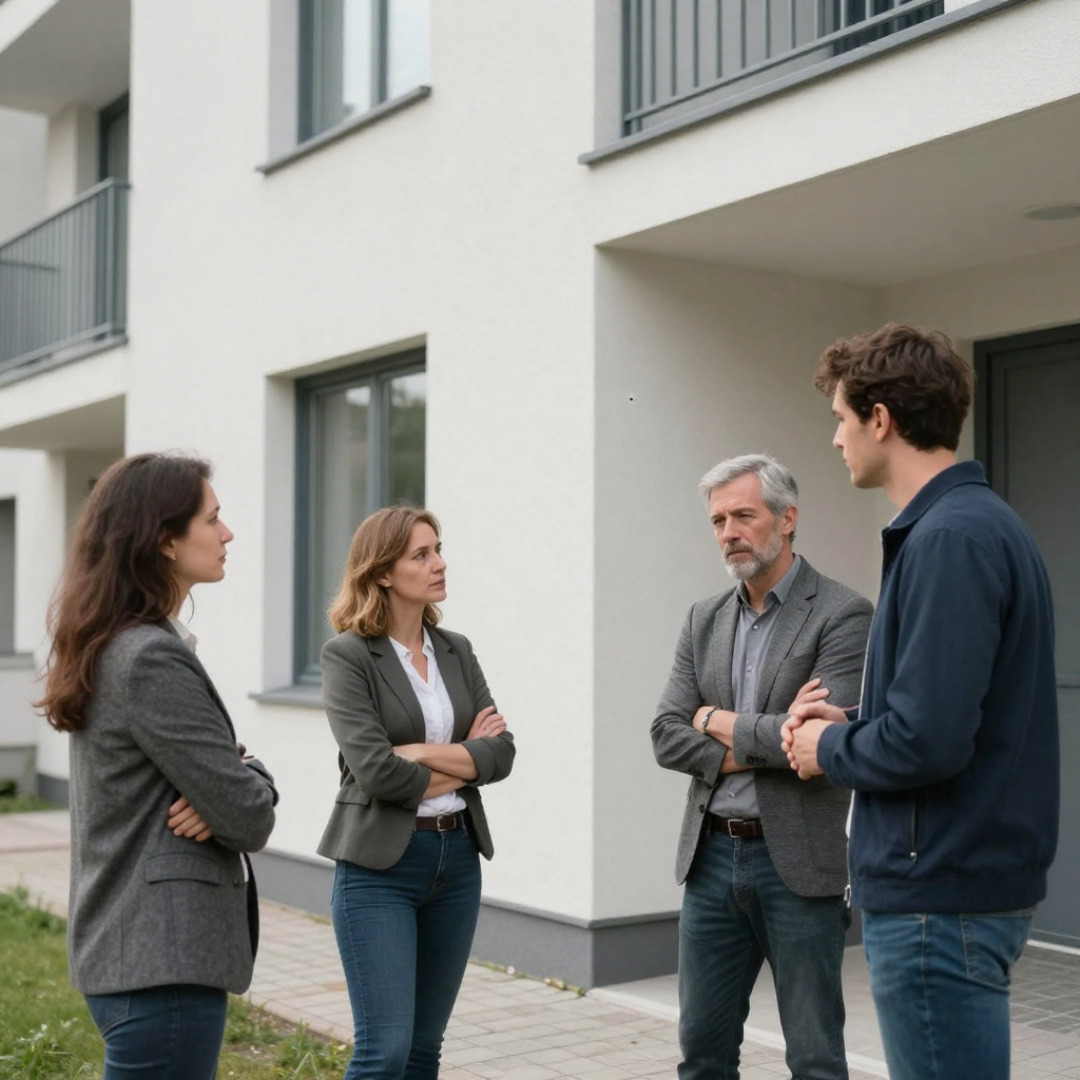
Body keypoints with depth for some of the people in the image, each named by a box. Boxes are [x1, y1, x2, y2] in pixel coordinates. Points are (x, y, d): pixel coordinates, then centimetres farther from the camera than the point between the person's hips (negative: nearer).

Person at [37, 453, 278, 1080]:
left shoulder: (118, 649, 12)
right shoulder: (154, 660, -19)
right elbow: (249, 819, -19)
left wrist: (231, 786, -7)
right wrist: (252, 784, 3)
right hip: (163, 959, -10)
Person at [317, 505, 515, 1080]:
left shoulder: (456, 650, 9)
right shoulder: (348, 655, -9)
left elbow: (501, 752, 0)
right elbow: (375, 771, -18)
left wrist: (419, 752, -13)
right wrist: (463, 761, -5)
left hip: (457, 860, 6)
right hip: (380, 865, -6)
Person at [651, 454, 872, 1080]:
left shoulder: (843, 616, -8)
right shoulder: (705, 620, 9)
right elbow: (667, 738, 2)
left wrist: (718, 722, -8)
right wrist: (764, 744, -13)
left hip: (798, 862, -5)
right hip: (712, 855, 5)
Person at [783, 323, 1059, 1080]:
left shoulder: (951, 538, -19)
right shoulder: (980, 523, 12)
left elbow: (927, 740, -25)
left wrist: (831, 749, -7)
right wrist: (850, 728, 7)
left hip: (942, 899, -10)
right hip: (968, 879, 10)